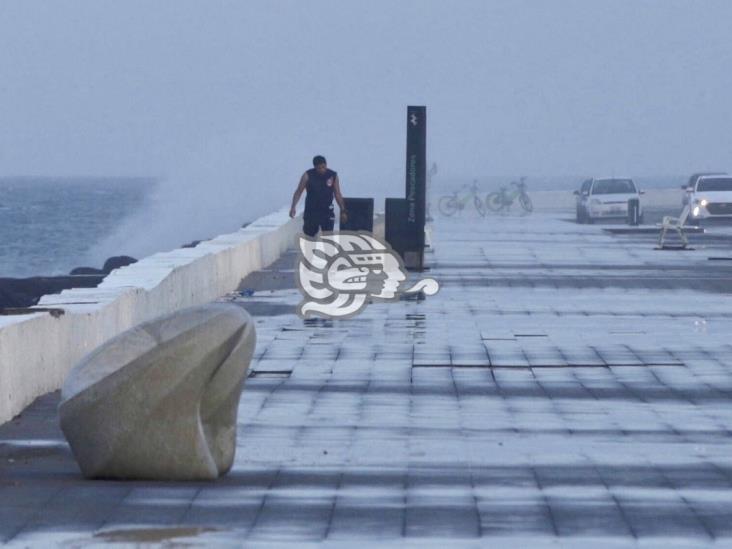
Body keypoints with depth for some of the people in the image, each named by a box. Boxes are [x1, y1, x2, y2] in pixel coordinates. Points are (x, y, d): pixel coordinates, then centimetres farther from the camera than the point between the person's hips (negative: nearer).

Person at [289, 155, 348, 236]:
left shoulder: (333, 176, -1)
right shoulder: (308, 176, -6)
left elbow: (337, 194, 6)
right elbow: (299, 191, -3)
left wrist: (343, 211, 3)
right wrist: (293, 207, -15)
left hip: (327, 212, 1)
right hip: (311, 213, -1)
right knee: (308, 236, 3)